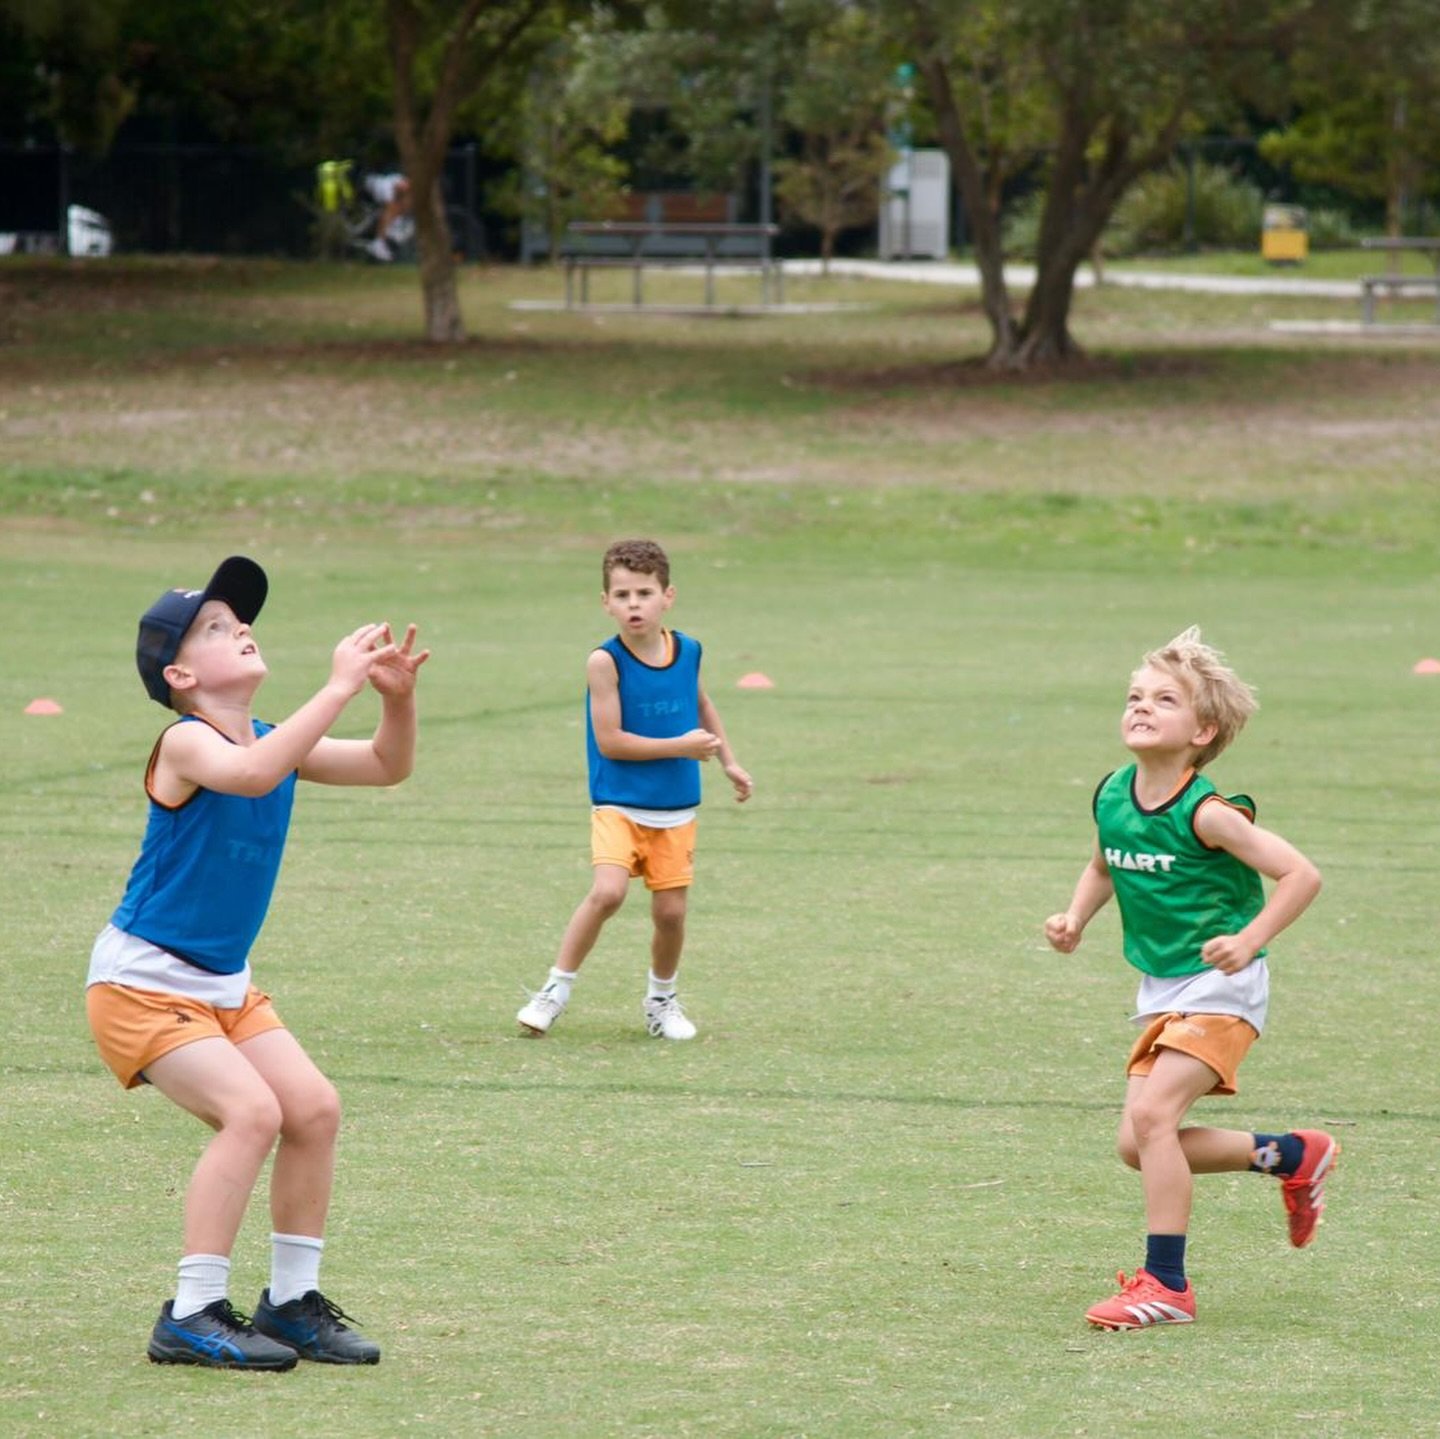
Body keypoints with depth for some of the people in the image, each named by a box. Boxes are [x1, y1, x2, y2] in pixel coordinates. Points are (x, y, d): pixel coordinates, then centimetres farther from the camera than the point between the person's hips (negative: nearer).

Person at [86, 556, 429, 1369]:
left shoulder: (275, 744, 5)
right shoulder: (186, 743, -19)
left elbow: (387, 767, 5)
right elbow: (249, 774, -41)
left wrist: (397, 696, -15)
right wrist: (340, 689, -41)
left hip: (224, 985, 8)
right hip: (142, 982, -8)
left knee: (314, 1108, -2)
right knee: (250, 1111, -22)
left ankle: (292, 1302, 12)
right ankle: (193, 1317, -16)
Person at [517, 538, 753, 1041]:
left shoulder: (688, 651, 1)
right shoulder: (606, 661, -15)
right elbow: (610, 741, -17)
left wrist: (729, 763, 22)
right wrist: (681, 746, -15)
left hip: (675, 811, 4)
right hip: (618, 805, -4)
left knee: (670, 910, 4)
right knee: (608, 891, -23)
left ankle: (662, 999, 29)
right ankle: (556, 989, -8)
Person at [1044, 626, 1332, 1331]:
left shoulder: (1205, 814, -20)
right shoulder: (1111, 797, 0)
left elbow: (1301, 874, -19)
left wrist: (1248, 941, -27)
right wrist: (1076, 918, 5)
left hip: (1219, 987, -8)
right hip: (1161, 989, 8)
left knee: (1151, 1115, -21)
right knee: (1137, 1146, 3)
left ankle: (1166, 1284, -12)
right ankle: (1291, 1155, 24)